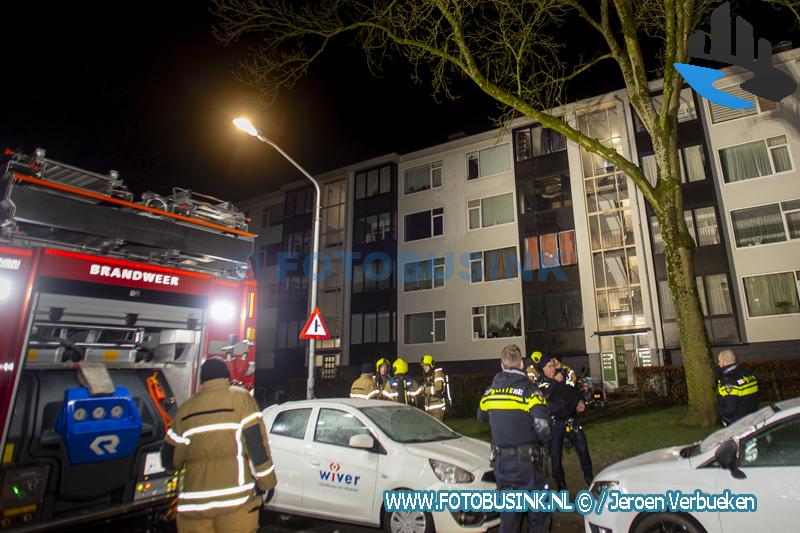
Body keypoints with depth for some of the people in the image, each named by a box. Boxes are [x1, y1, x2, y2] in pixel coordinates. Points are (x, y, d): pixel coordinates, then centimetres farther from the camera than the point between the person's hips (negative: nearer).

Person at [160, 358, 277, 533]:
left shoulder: (186, 408, 8)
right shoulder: (240, 397, -2)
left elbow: (169, 460, 11)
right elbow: (256, 444, -8)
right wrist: (267, 482, 1)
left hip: (193, 502, 4)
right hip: (235, 498, -3)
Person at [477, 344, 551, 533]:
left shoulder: (490, 391, 3)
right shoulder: (529, 390, -14)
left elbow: (482, 417, 18)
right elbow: (542, 426, -21)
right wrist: (545, 440, -1)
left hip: (500, 461, 5)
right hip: (527, 461, -4)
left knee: (508, 511, 18)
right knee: (538, 511, 13)